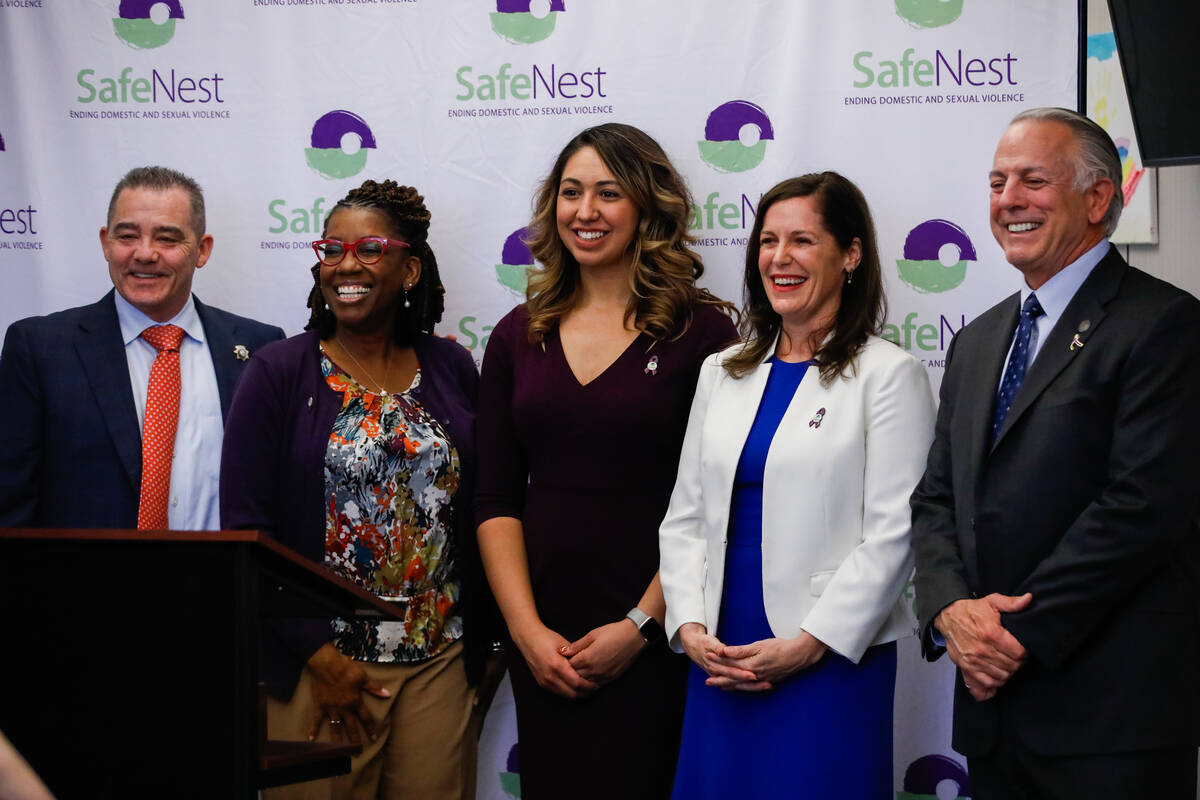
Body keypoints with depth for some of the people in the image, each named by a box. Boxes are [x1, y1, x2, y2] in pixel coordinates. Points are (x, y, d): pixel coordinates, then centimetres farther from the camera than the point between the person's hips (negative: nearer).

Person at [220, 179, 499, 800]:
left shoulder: (452, 369, 7)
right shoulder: (278, 373, -2)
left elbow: (478, 513, 11)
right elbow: (245, 528, -6)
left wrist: (477, 647, 7)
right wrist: (317, 654, -11)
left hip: (441, 665, 3)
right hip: (316, 667, -2)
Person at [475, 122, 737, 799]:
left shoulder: (702, 332, -3)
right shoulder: (520, 336, 9)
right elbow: (496, 502, 6)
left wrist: (641, 625, -12)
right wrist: (528, 629, -5)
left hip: (653, 642, -3)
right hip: (543, 638, 4)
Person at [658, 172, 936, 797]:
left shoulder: (888, 374, -2)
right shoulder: (722, 372, 14)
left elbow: (893, 533, -9)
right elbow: (685, 517, 13)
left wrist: (808, 644, -13)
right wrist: (690, 627, -2)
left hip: (833, 662, -4)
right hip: (719, 665, 5)